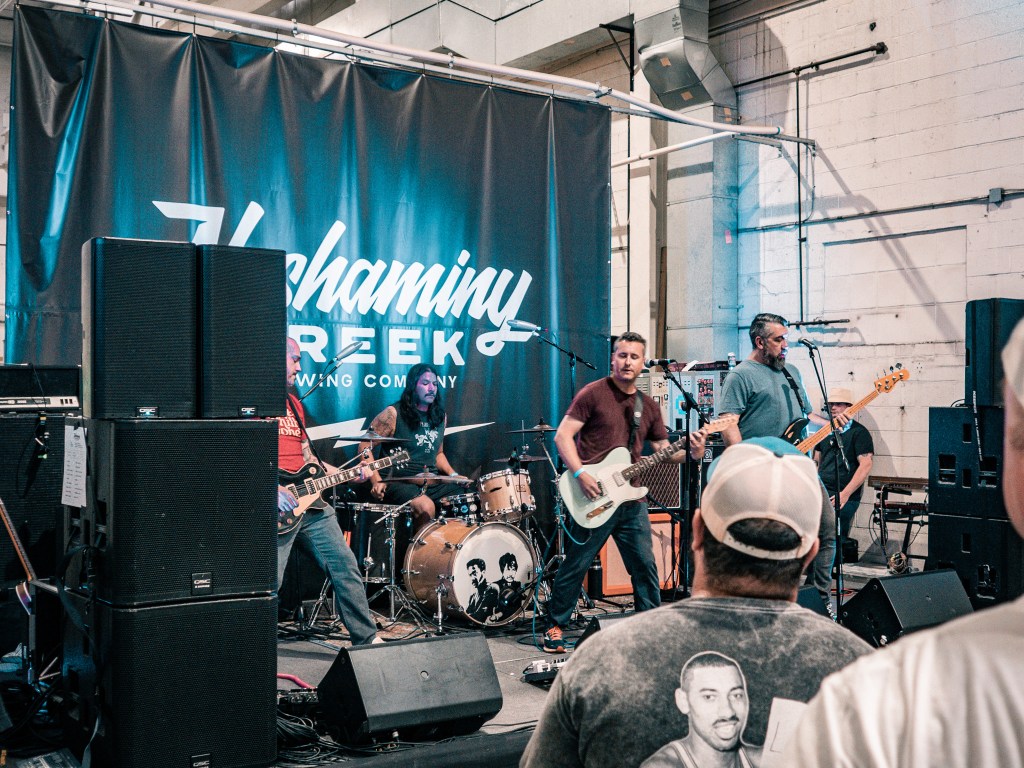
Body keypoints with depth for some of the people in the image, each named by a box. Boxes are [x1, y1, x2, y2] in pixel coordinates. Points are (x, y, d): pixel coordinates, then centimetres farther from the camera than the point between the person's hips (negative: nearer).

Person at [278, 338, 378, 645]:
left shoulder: (293, 404, 22)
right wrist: (271, 488, -22)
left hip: (309, 502, 8)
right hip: (276, 508, -8)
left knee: (345, 565, 6)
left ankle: (367, 638, 14)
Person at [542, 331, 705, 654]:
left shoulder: (649, 406, 13)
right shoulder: (593, 393, -5)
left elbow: (663, 451, 15)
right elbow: (562, 436, -9)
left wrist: (690, 452, -6)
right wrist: (580, 474, -20)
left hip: (631, 500, 5)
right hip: (594, 498, -5)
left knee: (645, 566, 7)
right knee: (575, 566, 2)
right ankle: (555, 626, 17)